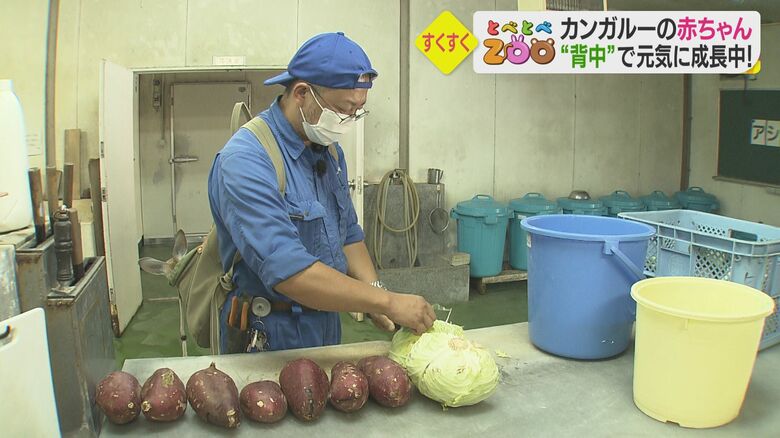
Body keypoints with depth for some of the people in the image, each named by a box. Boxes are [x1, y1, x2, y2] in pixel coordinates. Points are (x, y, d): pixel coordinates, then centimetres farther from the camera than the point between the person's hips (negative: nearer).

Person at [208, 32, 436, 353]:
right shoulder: (245, 160, -25)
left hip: (328, 326, 8)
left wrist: (373, 290, -5)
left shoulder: (329, 150, 3)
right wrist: (387, 302, -28)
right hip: (269, 336, -8)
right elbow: (289, 272, -32)